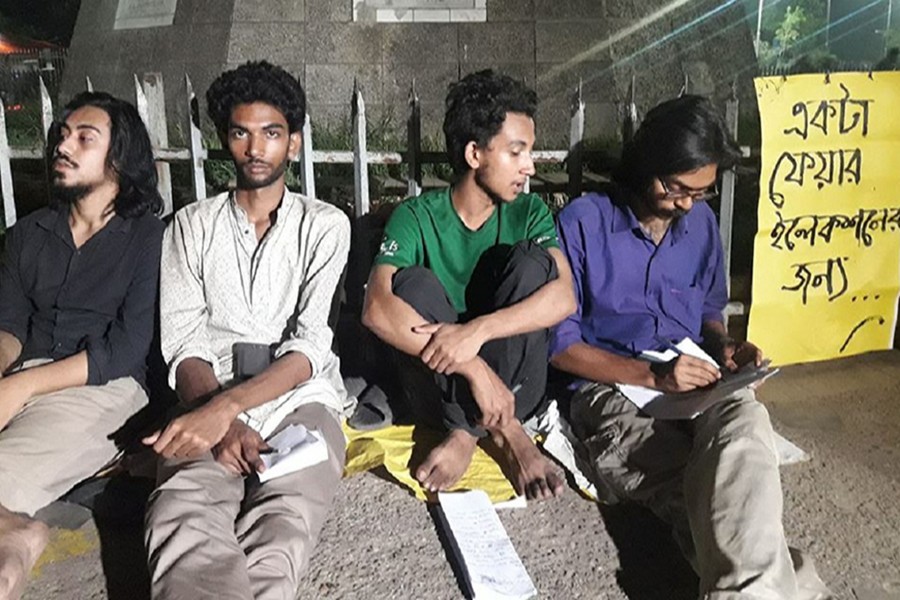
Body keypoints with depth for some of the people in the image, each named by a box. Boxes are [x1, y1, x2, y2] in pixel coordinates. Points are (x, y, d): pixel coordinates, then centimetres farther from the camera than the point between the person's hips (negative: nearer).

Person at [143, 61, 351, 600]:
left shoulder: (325, 225, 9)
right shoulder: (193, 225, 16)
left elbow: (310, 346, -3)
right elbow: (182, 343, 6)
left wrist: (226, 407, -20)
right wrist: (221, 421, -14)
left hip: (299, 397, 0)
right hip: (210, 404, 1)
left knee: (286, 523, -35)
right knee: (184, 517, -34)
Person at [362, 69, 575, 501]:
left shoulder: (528, 213, 0)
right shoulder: (416, 217, -8)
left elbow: (564, 297, -18)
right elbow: (377, 309, -26)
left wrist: (478, 330, -34)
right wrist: (473, 368, -34)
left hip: (512, 383, 2)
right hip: (439, 387, -1)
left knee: (530, 259, -20)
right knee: (414, 283, -26)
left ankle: (468, 433, -20)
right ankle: (502, 431, -23)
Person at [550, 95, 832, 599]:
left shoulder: (702, 223, 14)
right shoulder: (583, 222, -4)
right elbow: (559, 344, -5)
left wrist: (724, 347, 1)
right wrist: (651, 376, -16)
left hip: (696, 383, 4)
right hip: (614, 389, -3)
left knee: (746, 420, -36)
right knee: (715, 492, -34)